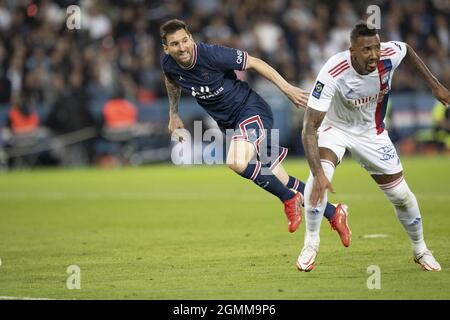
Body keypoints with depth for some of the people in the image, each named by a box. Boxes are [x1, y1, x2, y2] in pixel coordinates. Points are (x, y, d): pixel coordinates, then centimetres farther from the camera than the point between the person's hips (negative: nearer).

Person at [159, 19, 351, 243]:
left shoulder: (212, 55, -24)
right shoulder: (169, 64, -6)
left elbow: (254, 63, -14)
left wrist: (286, 88, -15)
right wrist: (173, 115, 21)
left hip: (251, 109, -7)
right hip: (228, 122, 7)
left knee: (237, 162, -34)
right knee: (279, 182, 7)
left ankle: (290, 199, -12)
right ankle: (333, 214, 21)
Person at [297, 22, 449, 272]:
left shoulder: (390, 55, -27)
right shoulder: (333, 73, -38)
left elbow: (407, 50, 2)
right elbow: (309, 127, -39)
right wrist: (318, 173, -49)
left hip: (372, 132, 3)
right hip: (335, 128, -3)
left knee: (401, 195, 5)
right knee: (319, 177, -31)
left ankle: (420, 250, 32)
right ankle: (311, 244, -13)